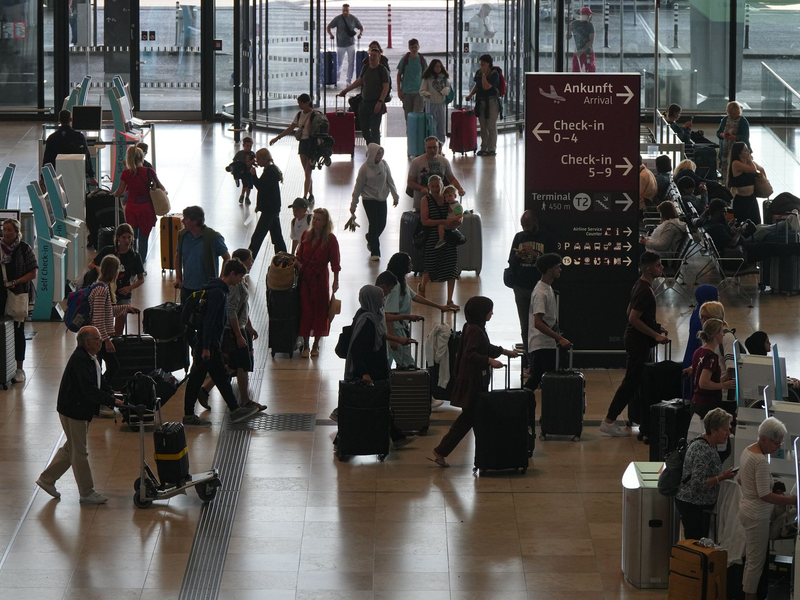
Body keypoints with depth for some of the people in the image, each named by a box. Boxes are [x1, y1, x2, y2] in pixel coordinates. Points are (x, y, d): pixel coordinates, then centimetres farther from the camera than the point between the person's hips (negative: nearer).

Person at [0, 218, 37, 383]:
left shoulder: (24, 249, -3)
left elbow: (33, 273, -5)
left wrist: (14, 283, -14)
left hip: (19, 295, -2)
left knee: (18, 331, 4)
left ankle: (19, 368, 11)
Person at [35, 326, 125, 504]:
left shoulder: (89, 358, 6)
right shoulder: (80, 360, -27)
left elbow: (99, 381, 16)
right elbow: (89, 389, -32)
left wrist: (111, 394, -1)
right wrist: (111, 401, -31)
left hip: (80, 410, 10)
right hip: (73, 411, -10)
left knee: (71, 448, 20)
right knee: (79, 452, 1)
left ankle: (47, 479, 31)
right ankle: (86, 493, 11)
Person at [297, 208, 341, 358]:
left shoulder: (330, 239, -9)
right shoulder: (306, 235, 3)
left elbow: (335, 262, -7)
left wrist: (336, 281, -7)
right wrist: (296, 261, -3)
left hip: (320, 277, -3)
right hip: (305, 276, 3)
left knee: (319, 310, 5)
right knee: (305, 309, 2)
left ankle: (316, 345, 19)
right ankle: (305, 345, 10)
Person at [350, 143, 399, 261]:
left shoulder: (384, 164, -3)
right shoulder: (365, 168, -12)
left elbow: (390, 181, 7)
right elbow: (358, 186, -6)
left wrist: (395, 196, 8)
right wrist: (353, 204, -3)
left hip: (382, 198, 4)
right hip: (369, 199, -4)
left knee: (382, 224, 5)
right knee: (374, 224, -6)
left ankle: (370, 237, 38)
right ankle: (375, 252, 5)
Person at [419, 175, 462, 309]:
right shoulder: (426, 200, -6)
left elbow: (460, 216, 6)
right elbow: (425, 221, -15)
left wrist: (459, 220, -19)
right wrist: (444, 222, -24)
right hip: (433, 239, -3)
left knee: (451, 268, -2)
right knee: (431, 267, 5)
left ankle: (450, 300, 4)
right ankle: (422, 287, 39)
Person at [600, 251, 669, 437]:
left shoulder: (640, 286, 11)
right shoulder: (645, 291, -21)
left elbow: (630, 312, 21)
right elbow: (633, 318, -25)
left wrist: (656, 327, 18)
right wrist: (656, 335, -21)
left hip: (636, 340, 10)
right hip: (639, 342, -10)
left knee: (634, 380, 16)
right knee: (631, 381, -6)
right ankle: (609, 422, -5)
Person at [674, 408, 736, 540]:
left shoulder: (709, 445, 8)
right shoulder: (703, 450, -23)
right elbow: (698, 483, -27)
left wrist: (723, 475, 9)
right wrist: (722, 477, -22)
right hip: (693, 506, -10)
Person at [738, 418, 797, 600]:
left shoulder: (748, 450, 4)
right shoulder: (761, 460, -25)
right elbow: (765, 496, -26)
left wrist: (770, 484, 17)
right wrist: (791, 500, -23)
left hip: (747, 509, 10)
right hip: (757, 515, -10)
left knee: (751, 557, 20)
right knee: (756, 560, 0)